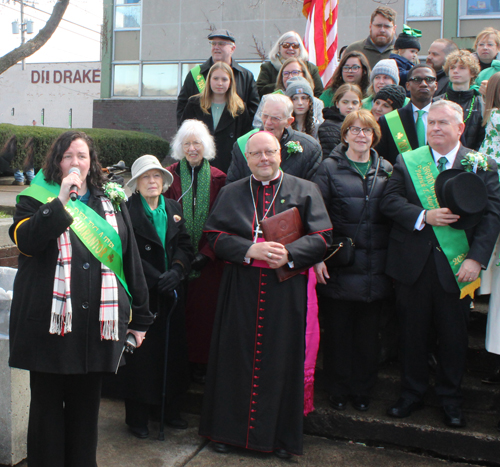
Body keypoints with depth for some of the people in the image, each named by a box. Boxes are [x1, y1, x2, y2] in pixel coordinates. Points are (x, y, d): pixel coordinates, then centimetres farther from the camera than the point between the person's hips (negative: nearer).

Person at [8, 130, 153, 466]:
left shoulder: (113, 202, 12)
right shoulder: (37, 199, 6)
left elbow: (131, 259, 11)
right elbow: (25, 240, -14)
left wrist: (140, 318, 9)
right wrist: (60, 201, -21)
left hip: (98, 321, 2)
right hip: (50, 321, -2)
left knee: (87, 402, 12)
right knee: (48, 401, 7)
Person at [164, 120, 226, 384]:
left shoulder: (218, 179, 2)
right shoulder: (170, 176, 1)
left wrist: (206, 253, -10)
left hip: (208, 261, 1)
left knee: (204, 310, 4)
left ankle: (200, 363, 17)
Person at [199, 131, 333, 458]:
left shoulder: (305, 191, 7)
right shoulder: (231, 193, 12)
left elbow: (322, 237, 0)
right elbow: (215, 235, 2)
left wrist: (289, 253, -16)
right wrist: (249, 250, -14)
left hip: (286, 290, -1)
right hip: (240, 289, 1)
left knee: (282, 360, 3)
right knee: (236, 356, 5)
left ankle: (281, 435, 18)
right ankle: (228, 430, 20)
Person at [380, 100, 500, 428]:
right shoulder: (407, 162, 6)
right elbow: (390, 202, -2)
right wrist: (424, 216, -18)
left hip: (457, 265, -1)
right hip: (413, 263, 1)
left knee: (454, 335, 9)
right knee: (413, 331, 11)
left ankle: (450, 398, 28)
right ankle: (412, 394, 29)